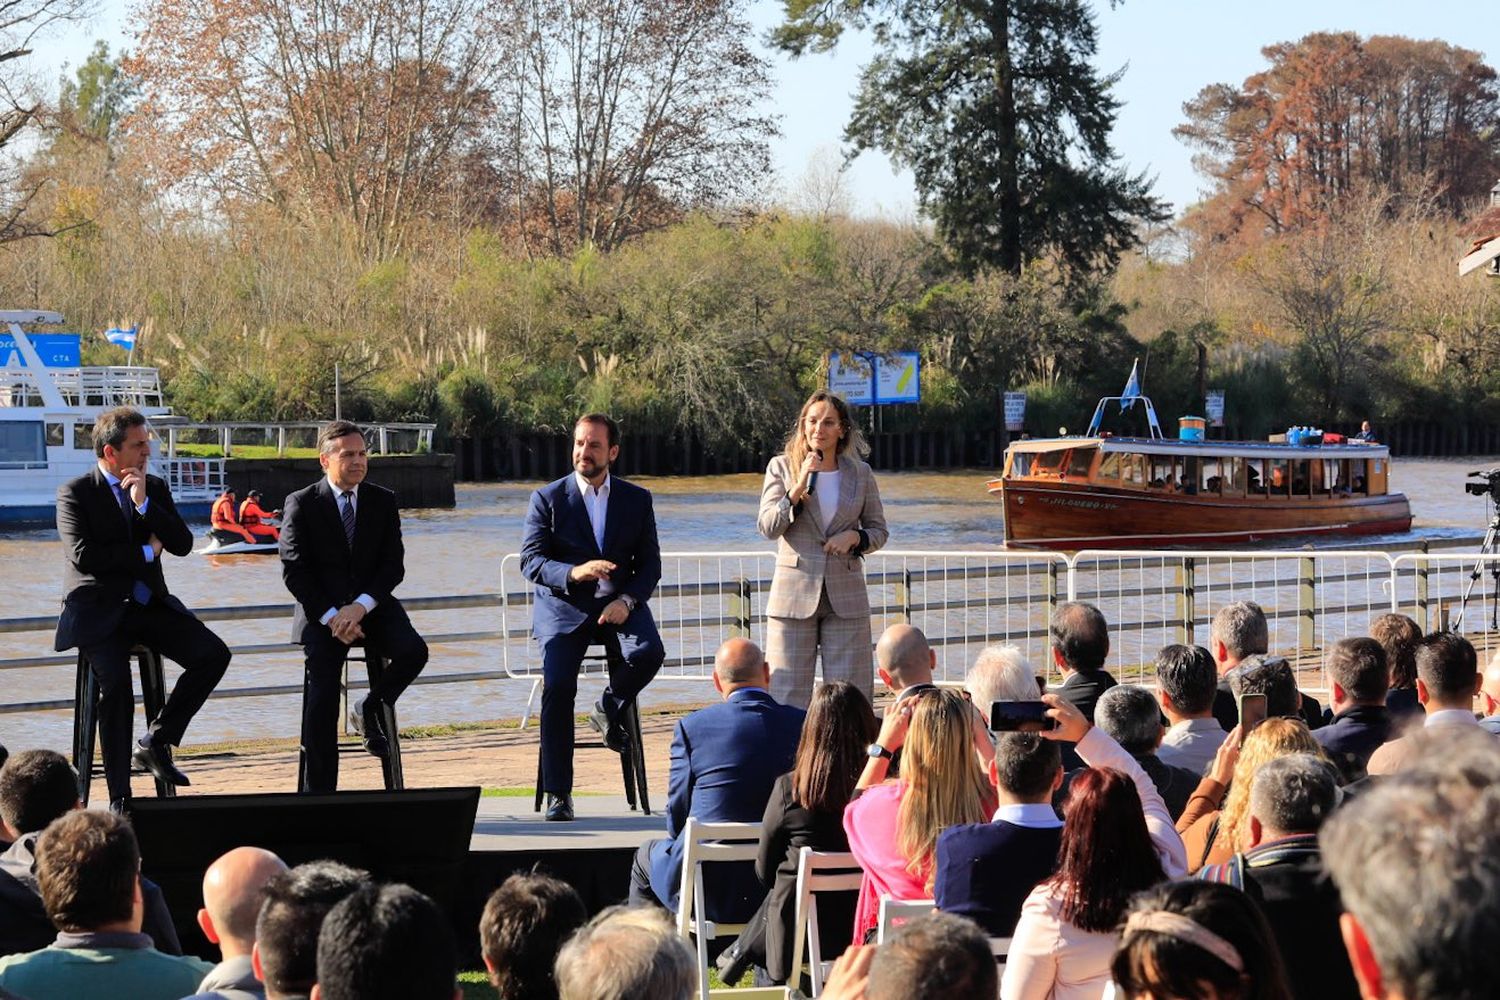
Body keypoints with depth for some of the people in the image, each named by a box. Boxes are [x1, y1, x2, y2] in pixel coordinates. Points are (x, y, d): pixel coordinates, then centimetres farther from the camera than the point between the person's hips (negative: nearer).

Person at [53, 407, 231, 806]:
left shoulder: (155, 489, 11)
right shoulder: (75, 493, -4)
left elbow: (182, 544, 1)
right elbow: (83, 557, -16)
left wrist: (144, 504, -11)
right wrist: (145, 551, -8)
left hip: (149, 605, 5)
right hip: (98, 610, -5)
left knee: (214, 654, -16)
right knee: (115, 681, -29)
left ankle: (156, 742, -2)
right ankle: (119, 797, -20)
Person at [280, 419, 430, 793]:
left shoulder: (383, 501, 8)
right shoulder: (301, 504, 0)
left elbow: (394, 565, 1)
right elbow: (294, 570, -5)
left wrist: (360, 607, -16)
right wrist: (330, 616, -17)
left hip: (372, 605, 2)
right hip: (320, 611, -2)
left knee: (413, 651, -25)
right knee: (323, 695, -14)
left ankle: (370, 709, 3)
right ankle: (318, 792, -6)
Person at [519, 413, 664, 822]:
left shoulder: (637, 500, 9)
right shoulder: (547, 499, 2)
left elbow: (650, 564, 6)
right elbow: (531, 561, -5)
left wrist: (626, 601, -14)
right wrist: (574, 573, -25)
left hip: (619, 603, 2)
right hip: (562, 605, -2)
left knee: (649, 652, -30)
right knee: (558, 684, -24)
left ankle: (608, 709, 4)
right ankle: (558, 794, -15)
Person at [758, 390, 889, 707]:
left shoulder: (860, 473, 8)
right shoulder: (782, 467, 4)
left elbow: (879, 530, 15)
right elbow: (767, 527, -5)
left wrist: (855, 537, -6)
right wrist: (798, 488, -15)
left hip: (846, 596, 1)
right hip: (794, 594, -1)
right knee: (788, 694, -3)